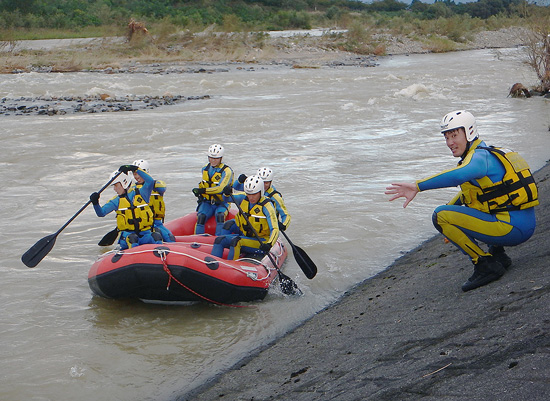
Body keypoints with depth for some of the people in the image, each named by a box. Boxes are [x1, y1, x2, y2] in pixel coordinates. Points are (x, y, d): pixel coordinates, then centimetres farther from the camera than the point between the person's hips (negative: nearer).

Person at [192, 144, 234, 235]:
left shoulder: (226, 171, -11)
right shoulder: (205, 169, 10)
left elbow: (220, 188, -23)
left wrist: (202, 190, -25)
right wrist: (200, 195, 8)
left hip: (222, 203, -4)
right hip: (207, 202, 4)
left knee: (220, 215, -33)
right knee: (201, 216, -25)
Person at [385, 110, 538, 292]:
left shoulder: (480, 157, -13)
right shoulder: (486, 155, 18)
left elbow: (457, 175, -36)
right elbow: (468, 191, 32)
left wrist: (417, 186, -40)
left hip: (512, 229, -10)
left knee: (440, 215, -13)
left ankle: (486, 265, -11)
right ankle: (497, 253, 15)